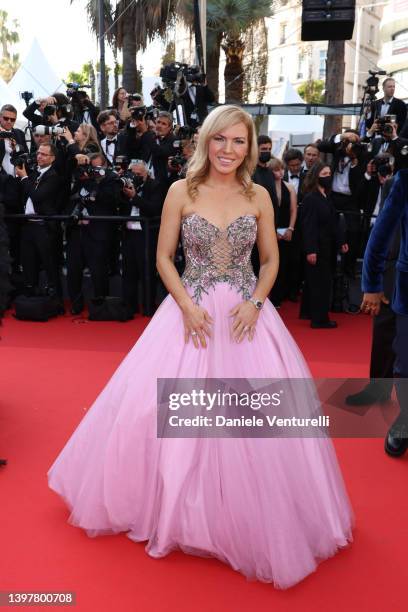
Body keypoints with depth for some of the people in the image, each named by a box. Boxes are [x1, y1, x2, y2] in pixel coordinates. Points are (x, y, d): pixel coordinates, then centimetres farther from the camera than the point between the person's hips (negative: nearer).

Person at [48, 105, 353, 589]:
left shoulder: (259, 196, 3)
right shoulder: (181, 191, -1)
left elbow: (270, 260, 8)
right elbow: (163, 257, 0)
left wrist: (256, 303, -9)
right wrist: (187, 305, -13)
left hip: (246, 314, 1)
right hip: (191, 312, -1)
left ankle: (251, 519, 25)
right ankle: (177, 508, 28)